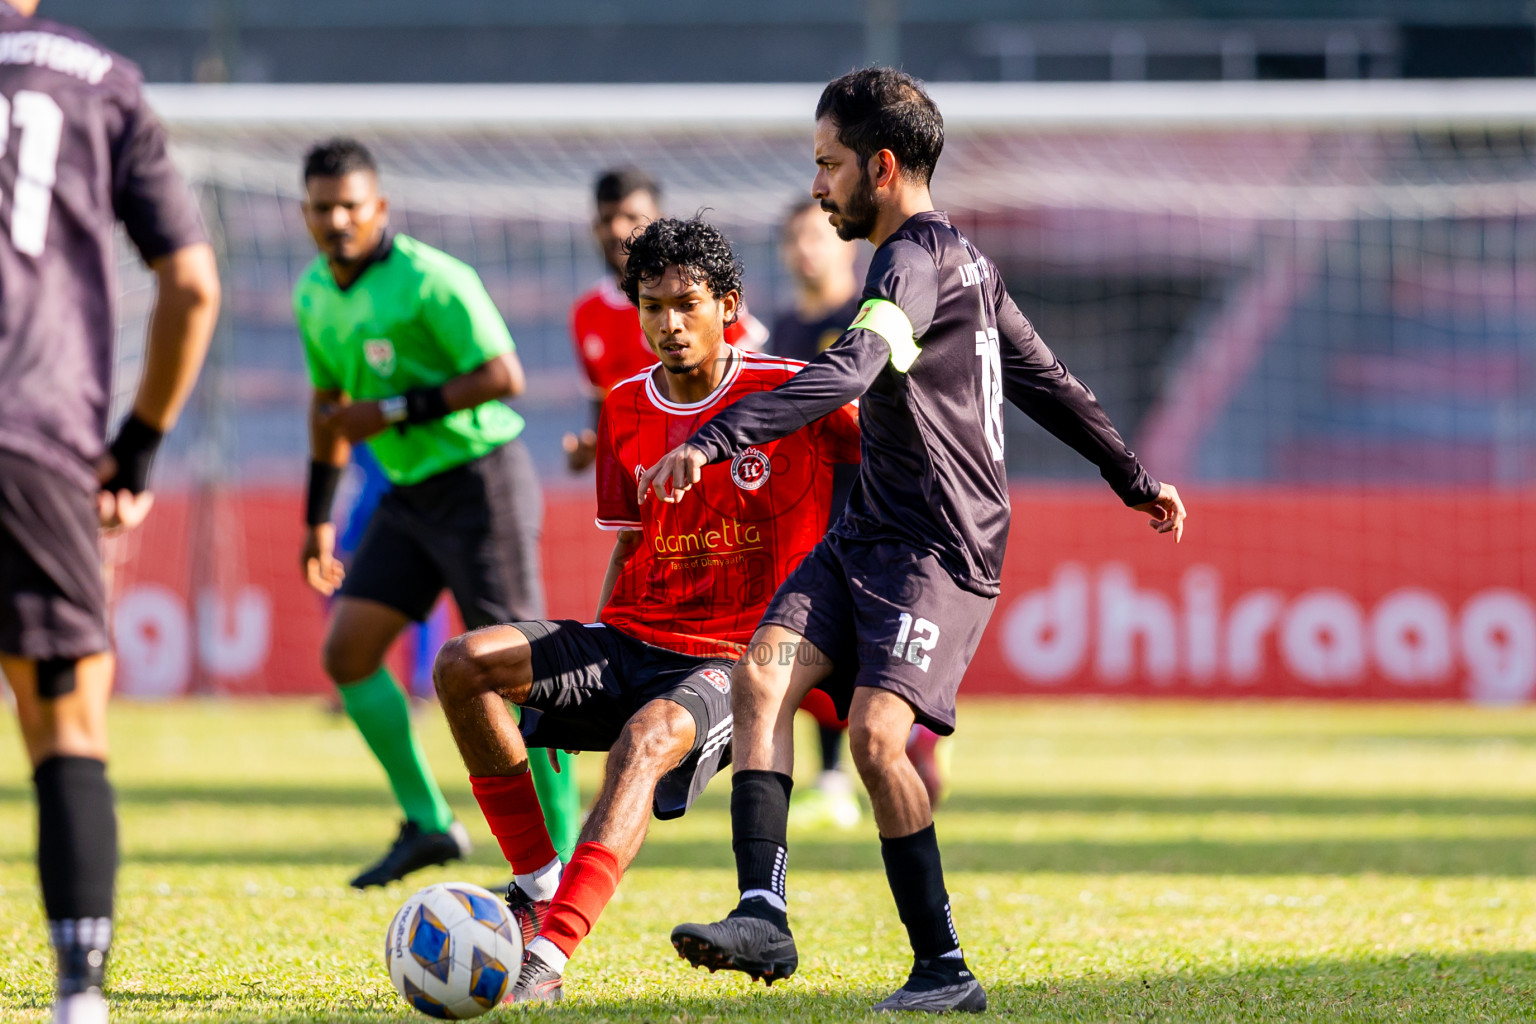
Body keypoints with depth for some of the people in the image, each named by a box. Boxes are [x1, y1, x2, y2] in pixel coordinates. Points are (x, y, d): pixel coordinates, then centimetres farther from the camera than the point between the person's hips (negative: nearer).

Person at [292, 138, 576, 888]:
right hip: (410, 493, 8)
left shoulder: (430, 280, -17)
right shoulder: (314, 294, 8)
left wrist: (394, 412, -21)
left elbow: (504, 375, -21)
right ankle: (427, 824, 10)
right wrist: (318, 516, 21)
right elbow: (330, 401, 21)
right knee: (346, 652, 0)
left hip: (480, 481, -8)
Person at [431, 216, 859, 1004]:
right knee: (462, 665, -16)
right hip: (630, 641, 6)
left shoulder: (792, 395, -7)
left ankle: (544, 962, -50)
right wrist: (586, 664, 13)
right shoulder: (626, 409, 10)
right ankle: (537, 882, -6)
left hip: (729, 663, -6)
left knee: (649, 737, -39)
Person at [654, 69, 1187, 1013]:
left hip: (941, 547, -10)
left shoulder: (918, 262, -13)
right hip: (867, 536, 10)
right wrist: (1136, 480, 35)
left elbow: (845, 376, -30)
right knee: (763, 673, -10)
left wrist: (713, 440, -39)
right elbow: (1048, 381, 26)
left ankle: (946, 971, -9)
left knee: (876, 733, -20)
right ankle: (764, 916, -21)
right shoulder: (960, 259, 19)